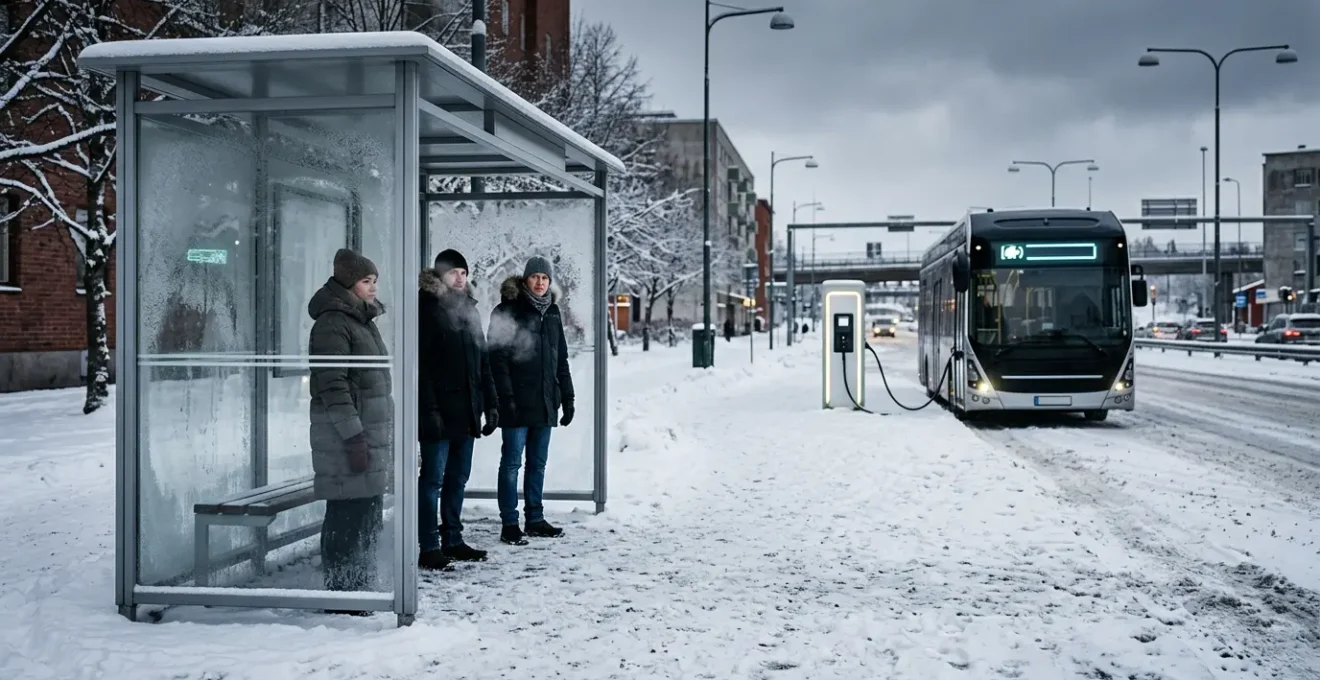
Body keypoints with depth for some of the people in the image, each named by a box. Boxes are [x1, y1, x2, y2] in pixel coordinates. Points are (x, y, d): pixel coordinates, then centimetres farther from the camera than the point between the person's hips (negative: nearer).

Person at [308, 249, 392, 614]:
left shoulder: (362, 320, 19)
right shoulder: (332, 324, -11)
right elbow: (332, 386, -18)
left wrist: (383, 437, 24)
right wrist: (353, 436, -22)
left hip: (373, 434, 10)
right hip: (348, 437, -10)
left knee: (369, 516, 14)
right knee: (348, 515, -7)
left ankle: (359, 586, 23)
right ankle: (341, 589, 1)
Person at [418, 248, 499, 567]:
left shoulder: (468, 308, 17)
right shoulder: (427, 309, -6)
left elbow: (482, 360, 19)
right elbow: (420, 364, -13)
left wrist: (489, 405, 14)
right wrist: (429, 409, -19)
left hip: (466, 410, 7)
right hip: (439, 410, -7)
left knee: (458, 477, 12)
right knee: (433, 478, -4)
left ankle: (452, 540, 20)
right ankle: (429, 548, 0)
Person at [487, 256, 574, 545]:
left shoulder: (552, 312, 14)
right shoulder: (508, 311, -5)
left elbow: (561, 359, 18)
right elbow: (497, 357, -10)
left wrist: (567, 397, 14)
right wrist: (506, 397, -17)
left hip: (545, 402, 6)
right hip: (517, 403, -6)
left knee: (538, 463, 12)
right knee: (512, 462, -1)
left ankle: (535, 520, 20)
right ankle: (509, 525, 3)